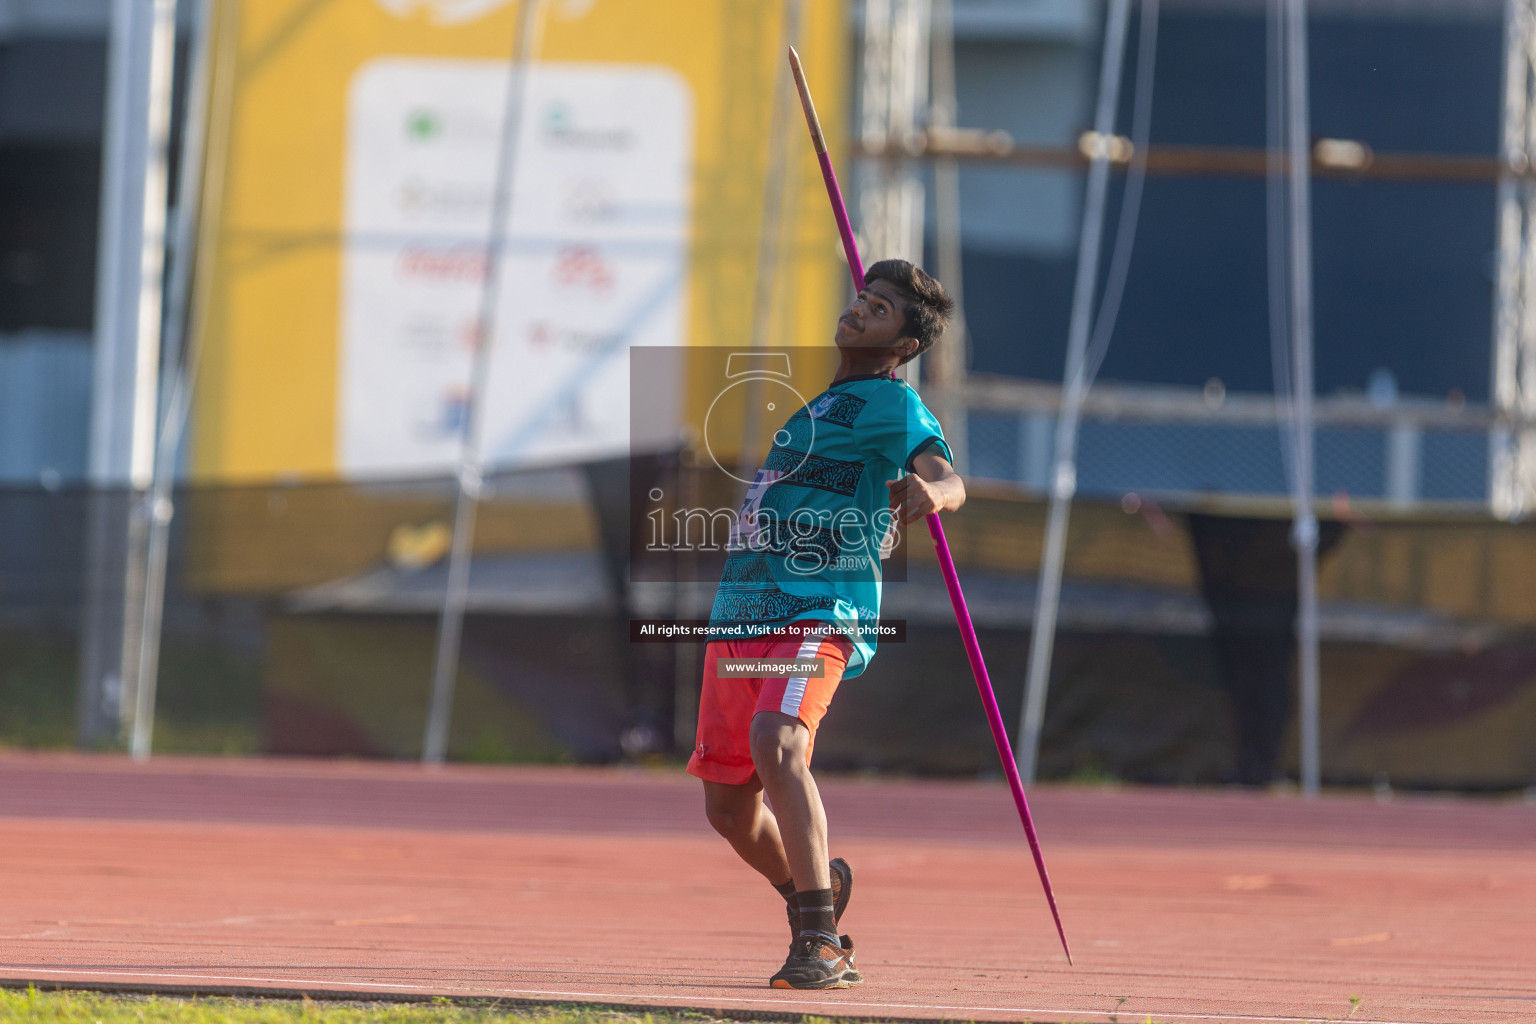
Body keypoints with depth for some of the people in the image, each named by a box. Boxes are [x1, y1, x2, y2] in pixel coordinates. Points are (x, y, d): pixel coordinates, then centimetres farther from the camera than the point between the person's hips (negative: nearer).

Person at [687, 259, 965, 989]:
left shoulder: (892, 404, -4)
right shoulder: (812, 400, 22)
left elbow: (945, 477, -25)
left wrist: (932, 491, -44)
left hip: (818, 614, -8)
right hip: (739, 615, 8)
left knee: (776, 743, -33)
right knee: (729, 806, 9)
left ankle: (821, 946, -33)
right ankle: (814, 888, 38)